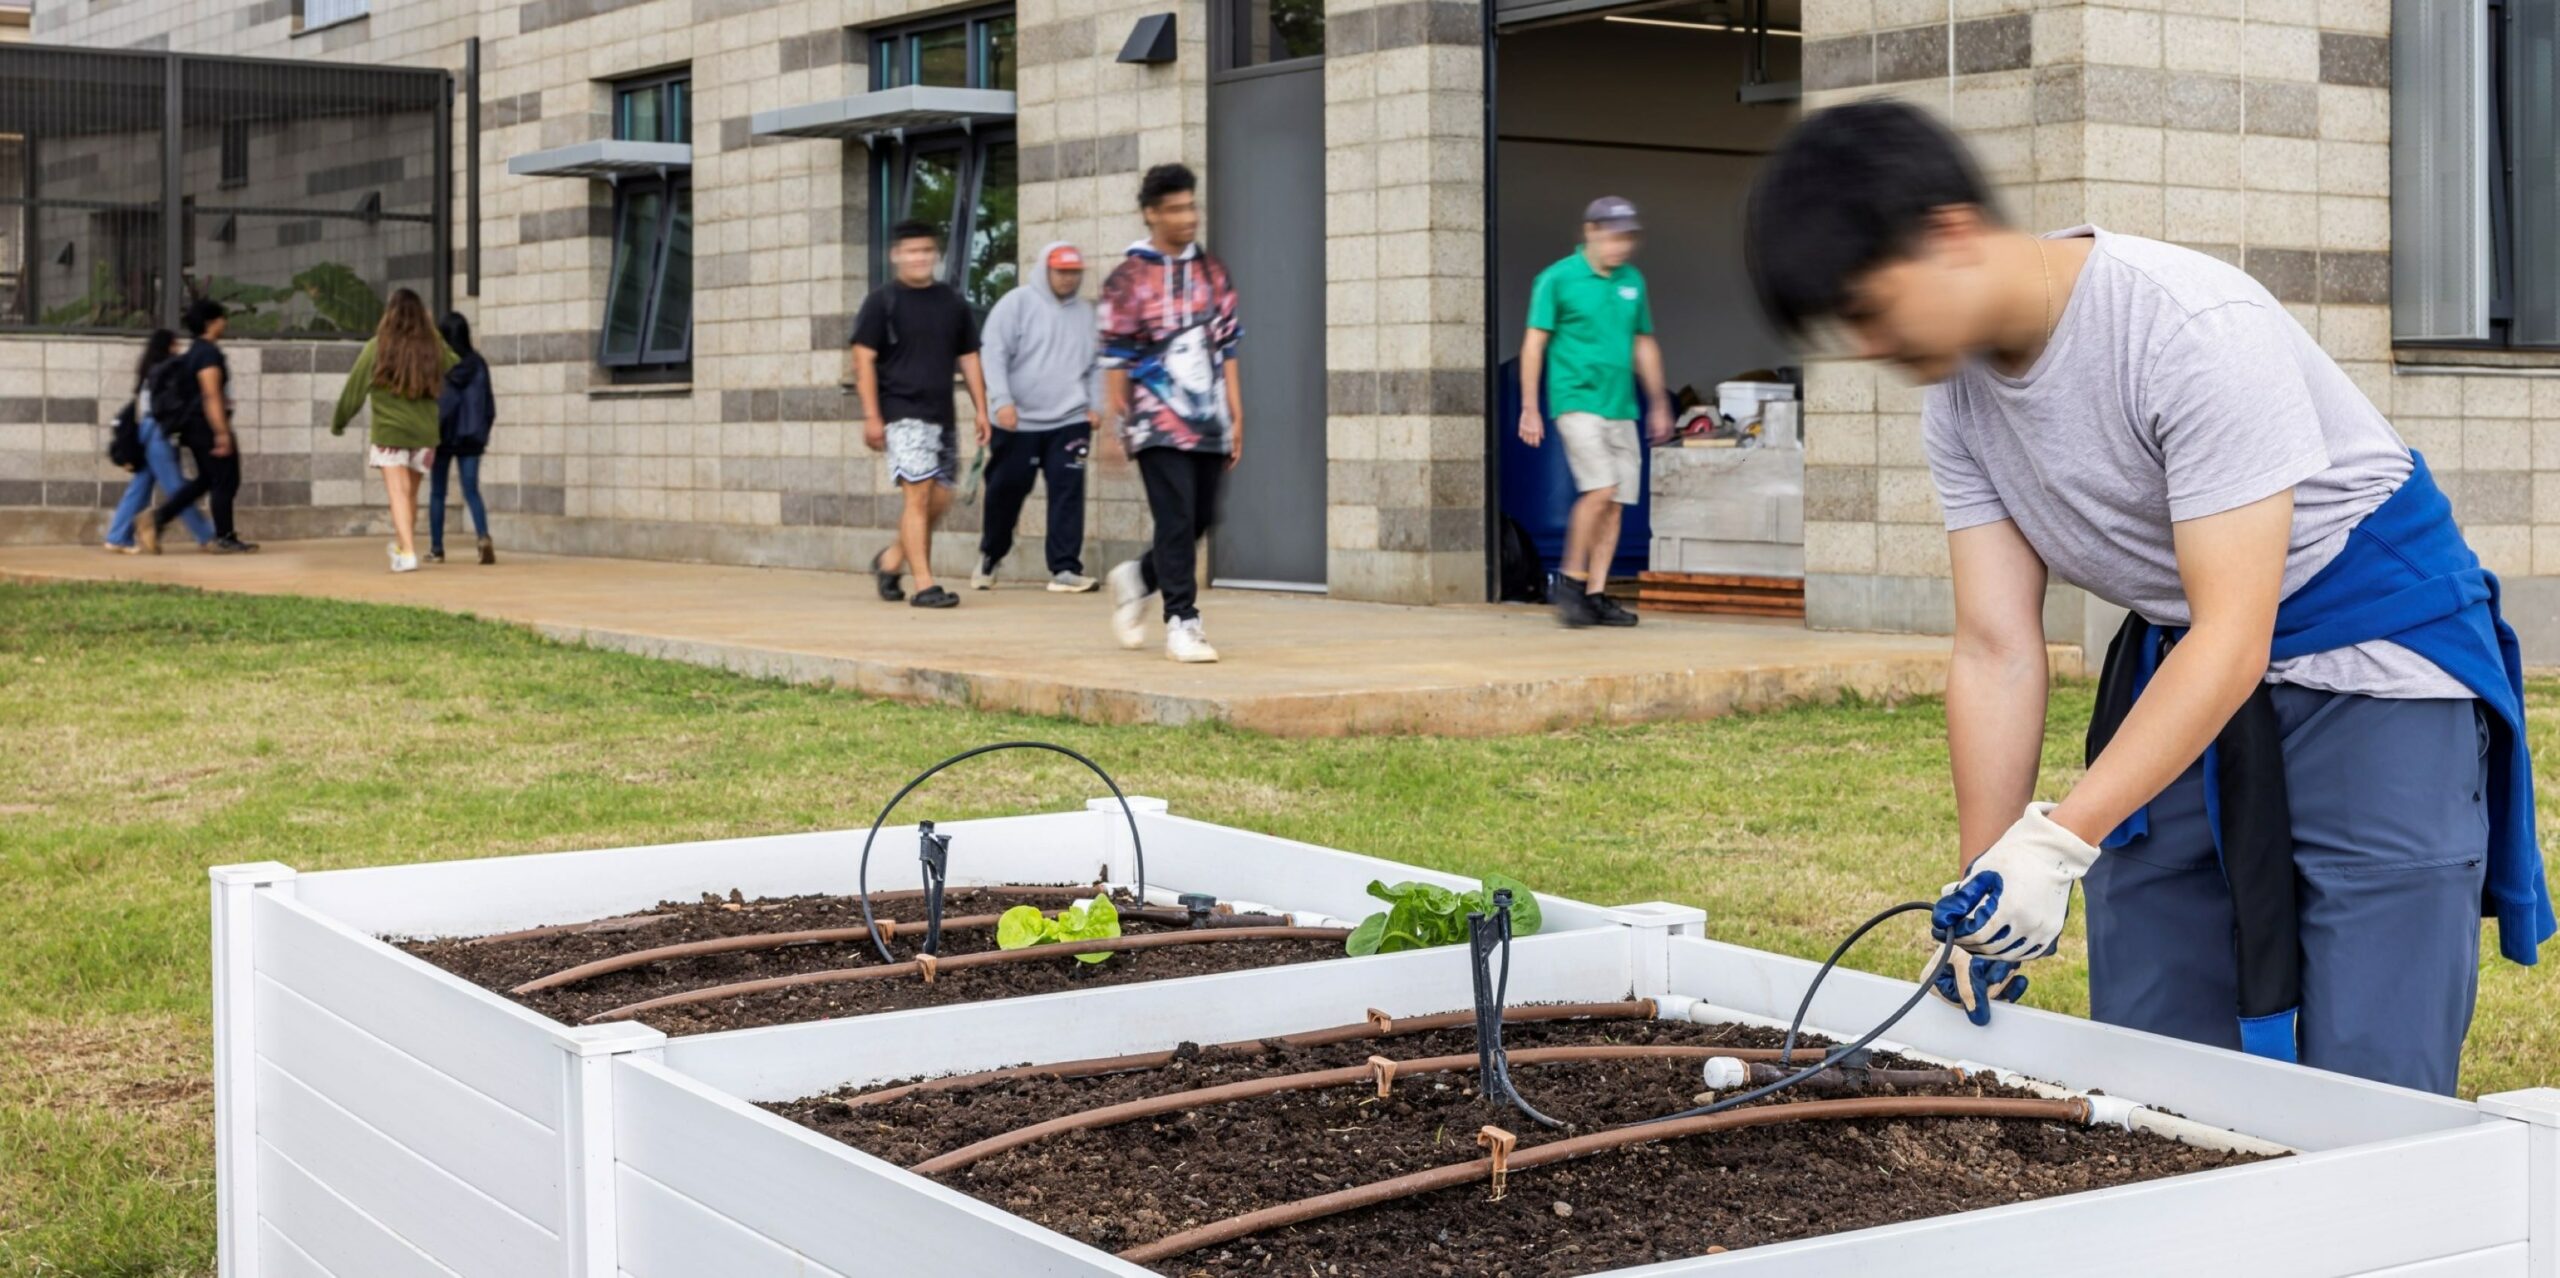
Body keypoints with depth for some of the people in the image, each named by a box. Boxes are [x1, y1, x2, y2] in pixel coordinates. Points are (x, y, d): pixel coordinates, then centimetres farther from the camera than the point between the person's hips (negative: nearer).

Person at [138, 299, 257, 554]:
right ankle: (224, 538, 6)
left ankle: (155, 520, 7)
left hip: (193, 425, 10)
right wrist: (222, 433, -24)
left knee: (205, 480, 15)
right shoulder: (209, 353, -15)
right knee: (225, 481, 0)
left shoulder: (195, 351, 16)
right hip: (208, 425, -10)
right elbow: (211, 395, -22)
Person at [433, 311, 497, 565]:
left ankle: (436, 548, 13)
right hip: (470, 438, 2)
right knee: (471, 491, 2)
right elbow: (489, 404, 4)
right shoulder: (478, 364, 1)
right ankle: (484, 536, -22)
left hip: (441, 437, -2)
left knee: (437, 493, 10)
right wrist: (482, 432, 13)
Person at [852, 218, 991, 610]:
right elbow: (864, 360, -3)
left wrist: (981, 411, 10)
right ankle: (924, 585, -11)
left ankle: (890, 560, 26)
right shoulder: (882, 302, -1)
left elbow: (968, 358, 17)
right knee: (918, 495, -13)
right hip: (903, 413, -6)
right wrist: (871, 416, -11)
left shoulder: (953, 303, 12)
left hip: (942, 415, 6)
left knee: (939, 500, 7)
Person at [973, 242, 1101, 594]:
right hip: (1018, 422, -2)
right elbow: (994, 354, -7)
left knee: (1068, 492, -8)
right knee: (1005, 491, 7)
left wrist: (1095, 406, 6)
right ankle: (989, 557, 29)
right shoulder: (1017, 304, -2)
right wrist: (1003, 401, -16)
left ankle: (1065, 568, -6)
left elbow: (1096, 366, 17)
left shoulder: (1087, 313, 11)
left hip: (1070, 422, 2)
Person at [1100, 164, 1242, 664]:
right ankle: (1181, 623, -4)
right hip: (1159, 423, -5)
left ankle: (1137, 578, 30)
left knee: (1201, 520, 7)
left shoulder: (1212, 272, 12)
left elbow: (1227, 349, 14)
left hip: (1209, 424, 5)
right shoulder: (1129, 279, -3)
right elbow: (1116, 358, -2)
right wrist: (1116, 424, -4)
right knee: (1176, 520, -10)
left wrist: (1237, 417, 9)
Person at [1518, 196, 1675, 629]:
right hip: (1577, 400, -6)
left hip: (1621, 407, 6)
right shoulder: (1558, 278, -3)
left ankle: (1596, 594, 7)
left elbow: (1644, 344, 22)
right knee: (1600, 490, -18)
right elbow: (1534, 343, -3)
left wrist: (1659, 404, 22)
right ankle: (1571, 580, -3)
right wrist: (1529, 408, -8)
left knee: (1616, 501, 2)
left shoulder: (1633, 281, 13)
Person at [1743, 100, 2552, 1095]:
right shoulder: (1959, 393, -5)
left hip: (2371, 666, -7)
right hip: (2179, 661, 7)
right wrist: (1982, 886, -13)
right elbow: (1996, 650, -6)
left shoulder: (2195, 331, -29)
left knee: (2364, 1081, -12)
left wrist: (2061, 840, -38)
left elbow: (2233, 639, -31)